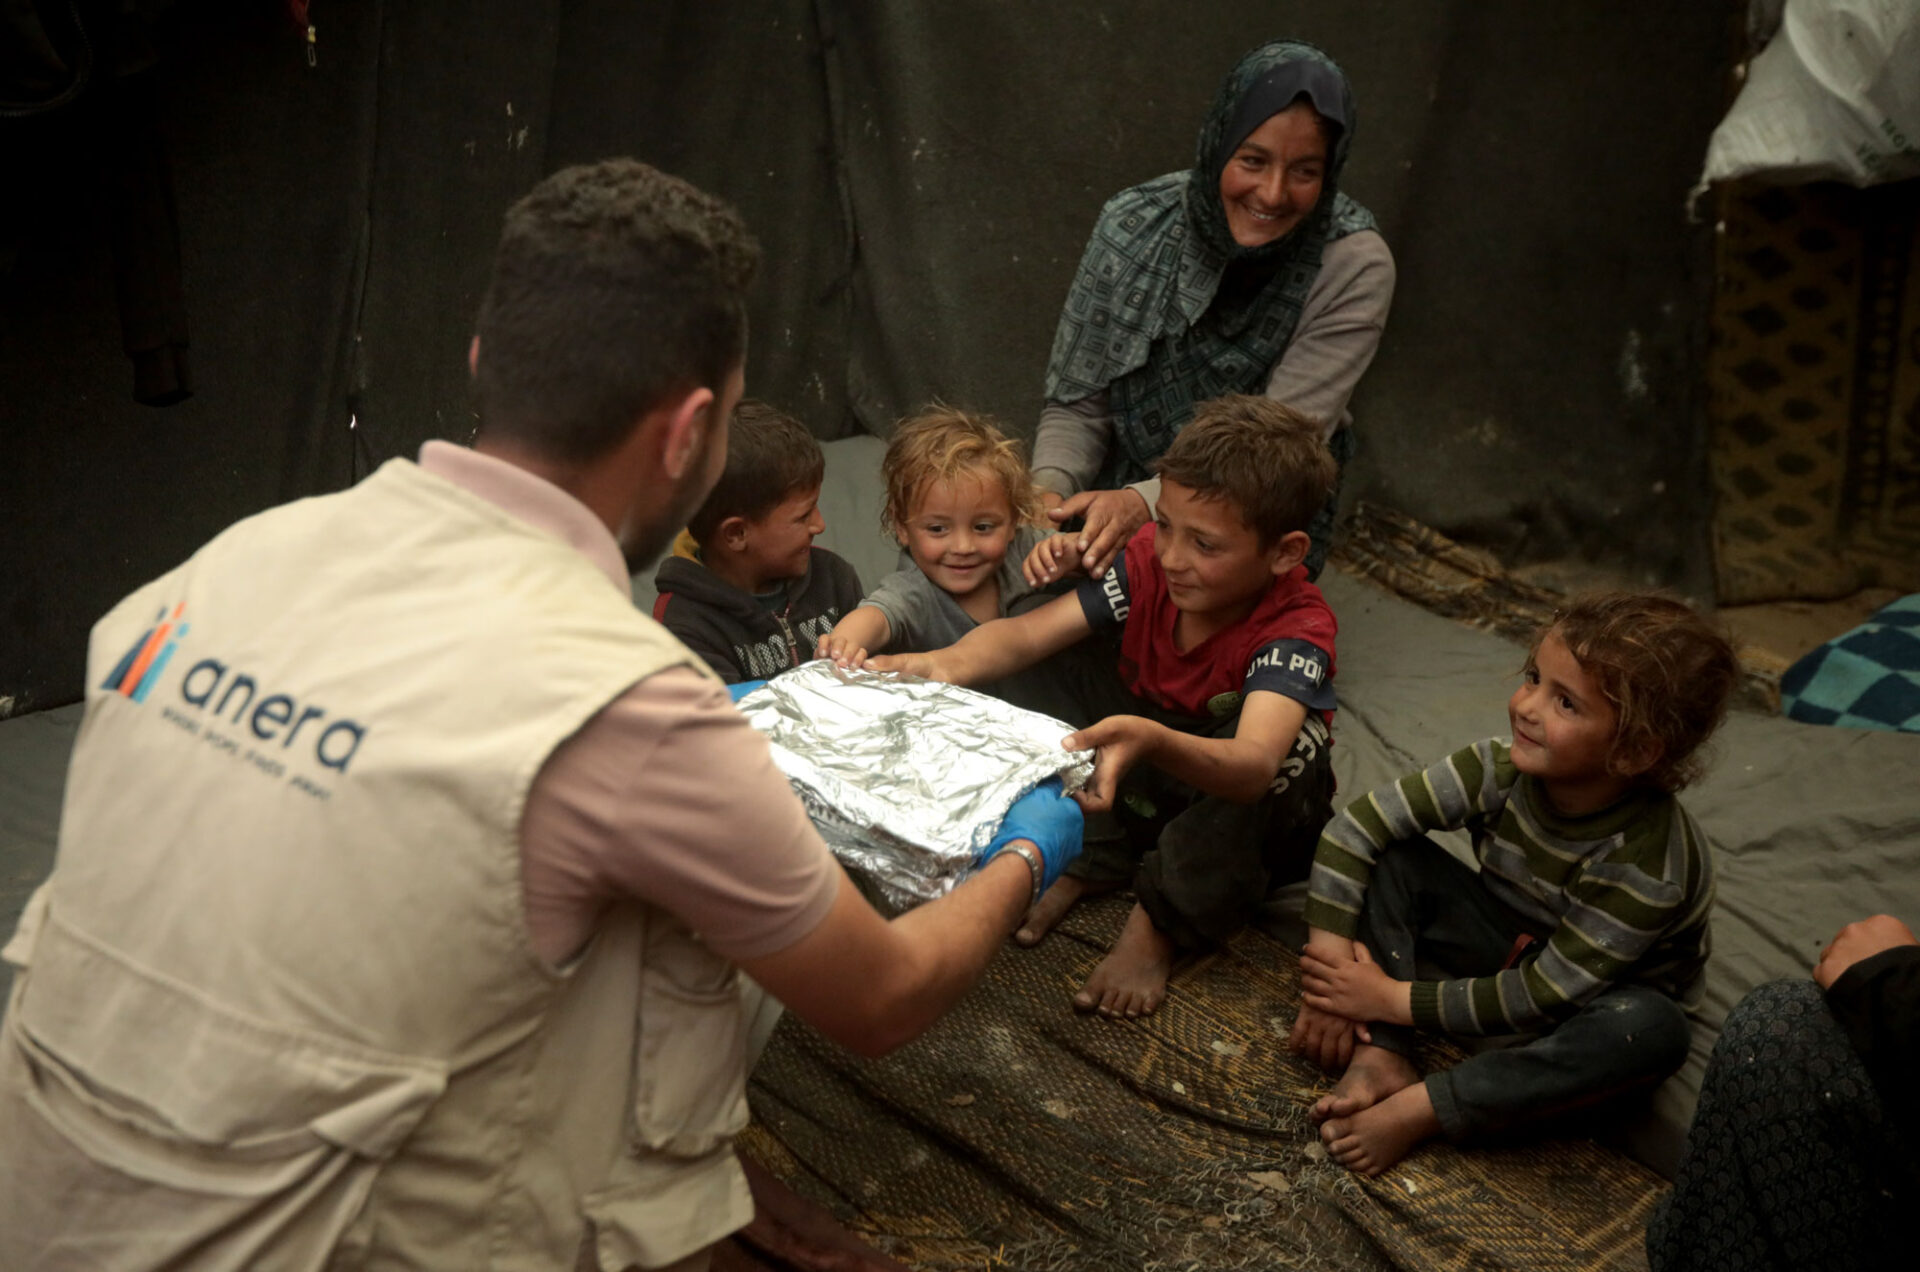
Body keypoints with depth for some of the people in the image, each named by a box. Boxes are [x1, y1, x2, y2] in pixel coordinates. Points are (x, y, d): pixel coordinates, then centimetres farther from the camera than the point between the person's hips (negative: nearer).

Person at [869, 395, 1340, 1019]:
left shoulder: (1299, 629, -30)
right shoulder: (1152, 559, -16)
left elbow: (1252, 765, -49)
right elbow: (1026, 634, -25)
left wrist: (1150, 740, -70)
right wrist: (946, 664, -47)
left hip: (1247, 815, -3)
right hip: (1150, 786, 4)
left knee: (1296, 740, -37)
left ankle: (1162, 920, -17)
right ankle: (1088, 860, -3)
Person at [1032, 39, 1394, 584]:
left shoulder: (1354, 267, -18)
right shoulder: (1134, 226, -12)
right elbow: (1077, 406, -4)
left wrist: (1144, 502, -37)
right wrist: (1049, 493, -26)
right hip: (1116, 508, 2)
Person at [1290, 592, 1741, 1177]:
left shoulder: (1647, 865, -34)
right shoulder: (1502, 771, -22)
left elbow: (1545, 997, -30)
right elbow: (1358, 824, -19)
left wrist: (1397, 999, -26)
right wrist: (1330, 961, -25)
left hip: (1593, 999, -4)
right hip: (1504, 949, 4)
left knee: (1653, 1031, -39)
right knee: (1390, 855, -16)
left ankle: (1422, 1107, -34)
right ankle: (1382, 1056, -22)